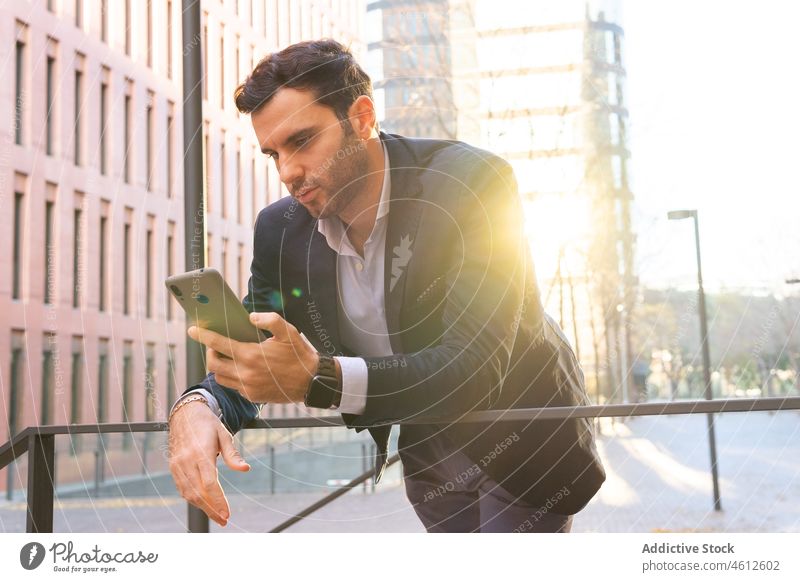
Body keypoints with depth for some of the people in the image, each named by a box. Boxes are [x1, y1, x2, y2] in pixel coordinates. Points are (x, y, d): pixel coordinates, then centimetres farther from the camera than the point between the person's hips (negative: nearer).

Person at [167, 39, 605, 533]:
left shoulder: (472, 183, -28)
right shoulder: (281, 231, -10)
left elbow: (476, 367, -36)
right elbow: (249, 367, -6)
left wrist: (319, 378, -50)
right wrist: (196, 406, -32)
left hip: (526, 441, -5)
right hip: (430, 453, 5)